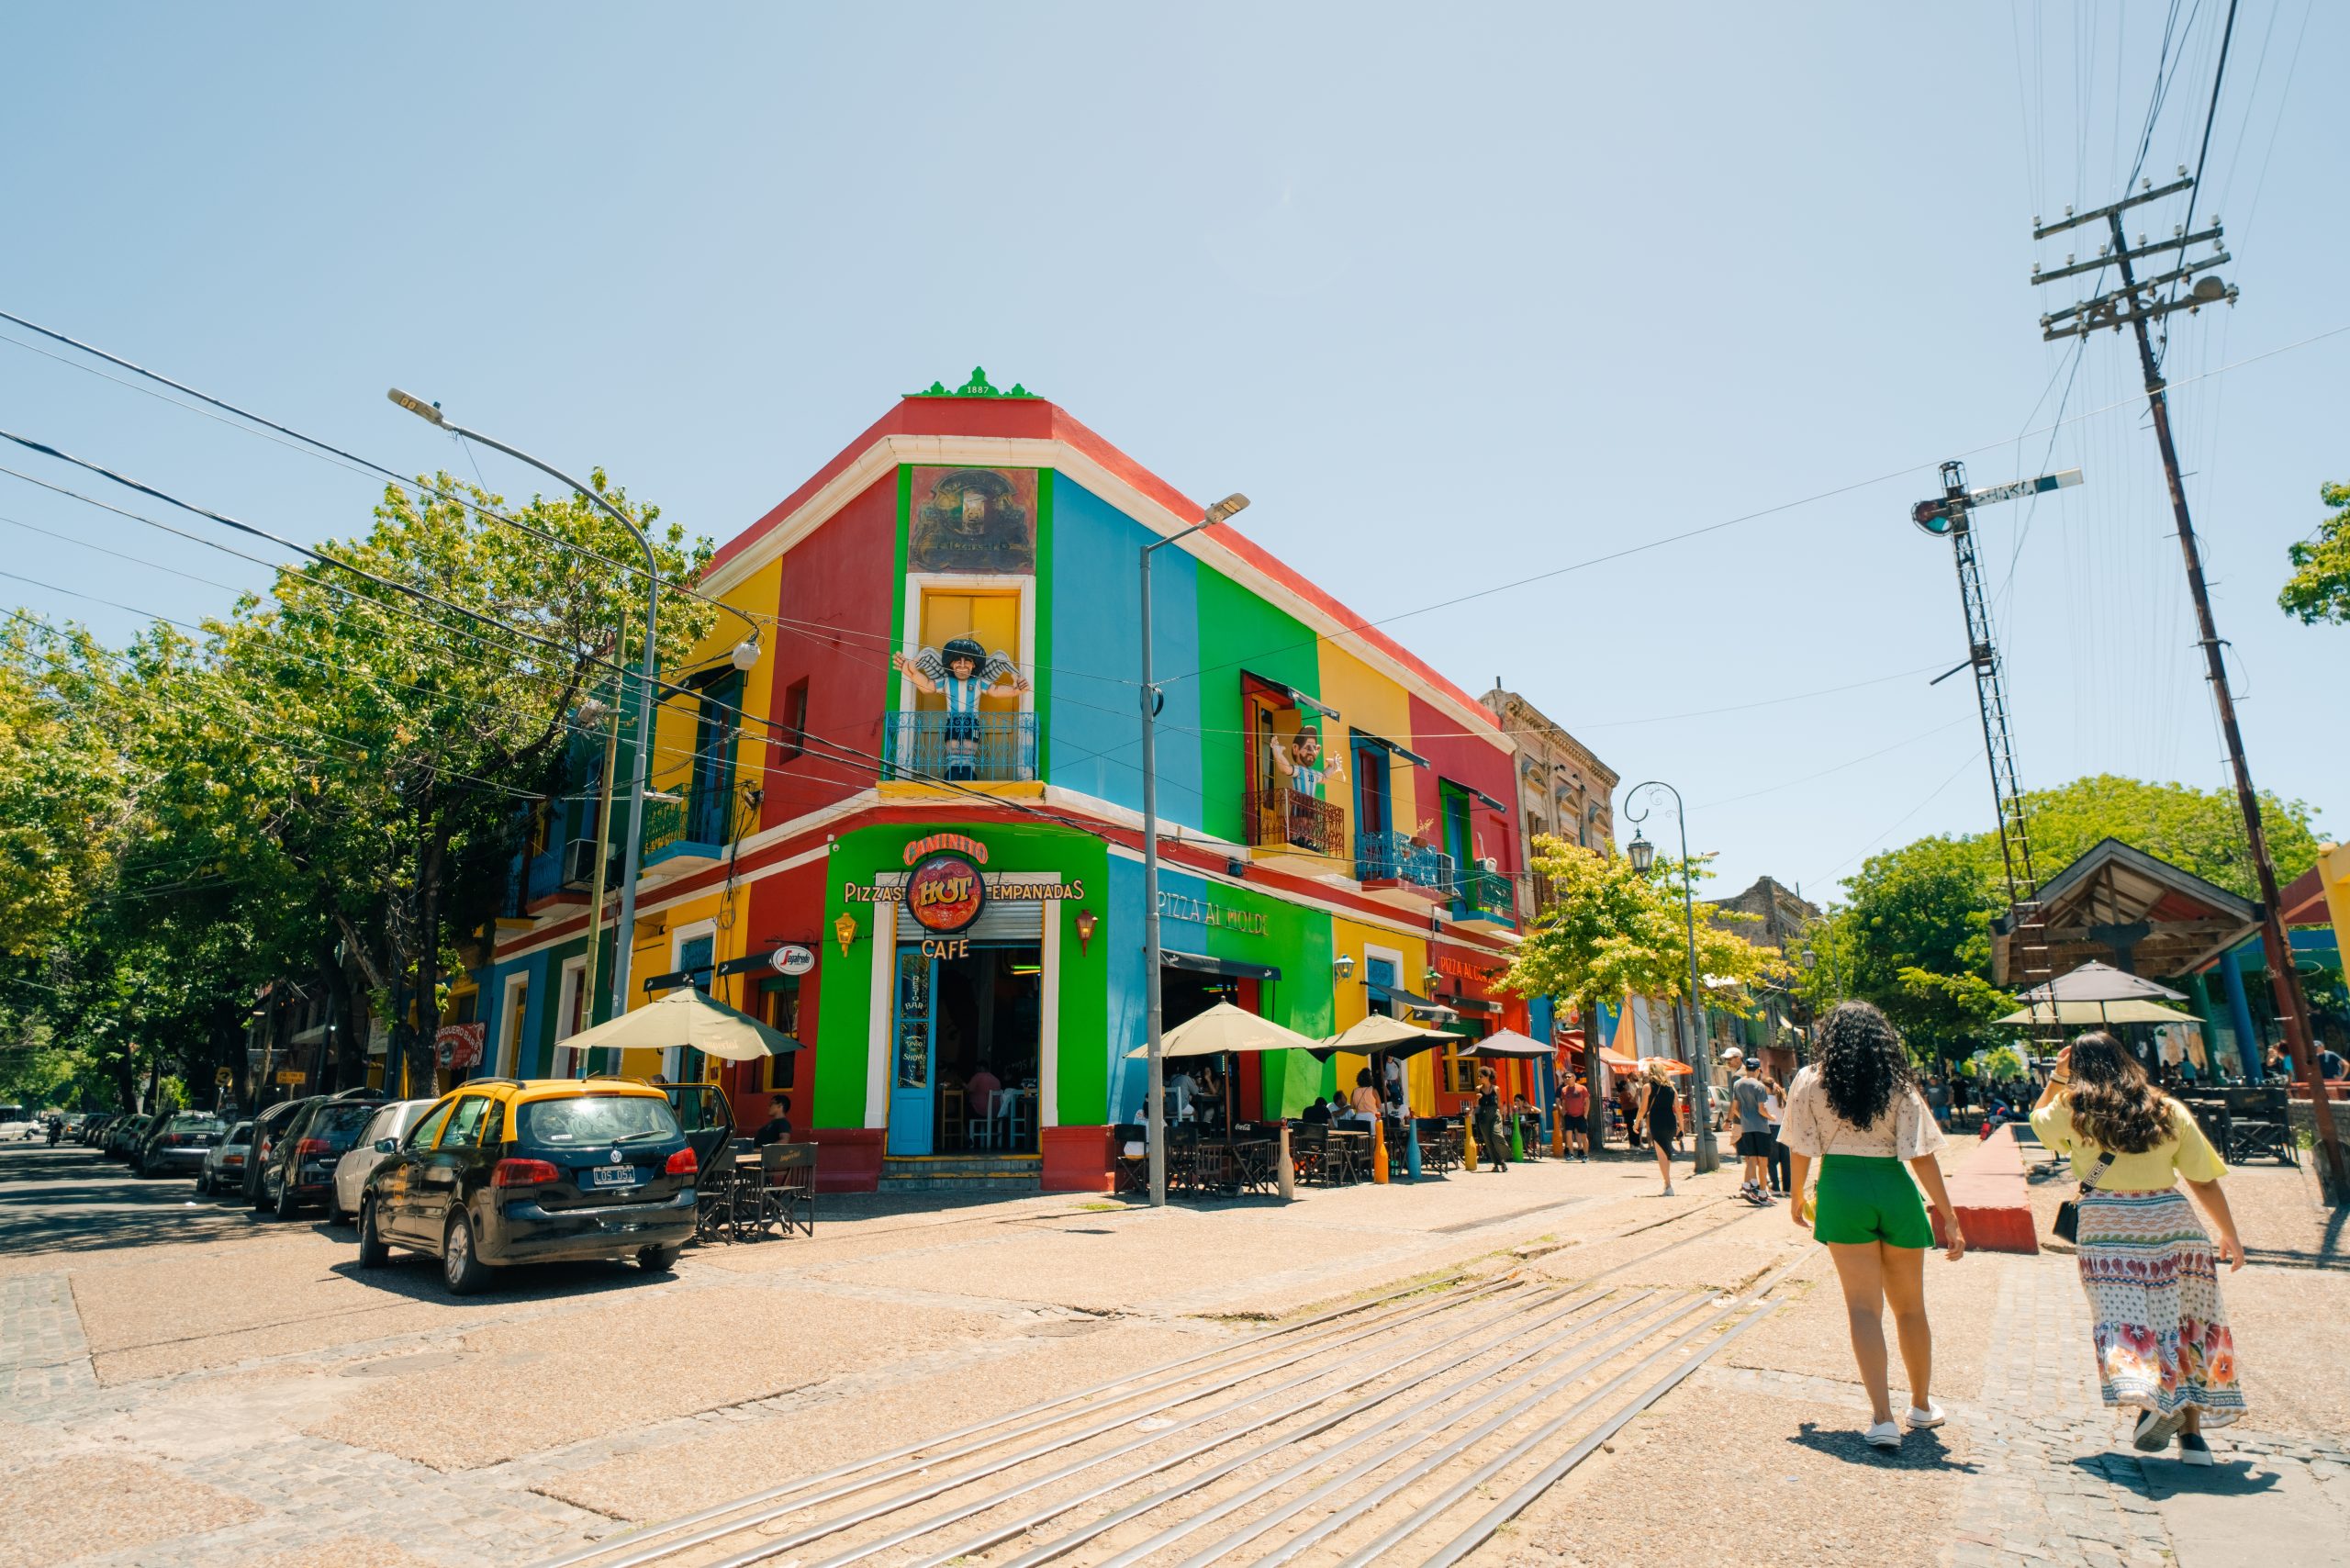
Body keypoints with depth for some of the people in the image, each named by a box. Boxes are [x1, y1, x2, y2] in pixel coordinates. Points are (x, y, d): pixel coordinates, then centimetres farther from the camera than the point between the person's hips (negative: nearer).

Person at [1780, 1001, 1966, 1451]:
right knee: (1910, 1306, 18)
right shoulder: (1899, 1085, 0)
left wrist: (1796, 1197, 15)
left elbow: (1801, 1150, 0)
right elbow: (1922, 1156, -5)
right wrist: (1949, 1217, -1)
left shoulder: (1809, 1082, -2)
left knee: (1864, 1306, 1)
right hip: (1896, 1192, 2)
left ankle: (1883, 1417, -6)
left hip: (1842, 1194, -2)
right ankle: (1922, 1404, 34)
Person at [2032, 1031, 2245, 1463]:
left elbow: (2037, 1119, 25)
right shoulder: (2168, 1110, 7)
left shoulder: (2072, 1109, 3)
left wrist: (2056, 1078, 28)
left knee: (2124, 1321, -2)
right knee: (2186, 1324, 12)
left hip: (2109, 1231, -3)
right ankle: (2192, 1432, 11)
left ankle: (2153, 1400, -25)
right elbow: (2205, 1181, 8)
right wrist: (2230, 1235, 19)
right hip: (2173, 1225, 3)